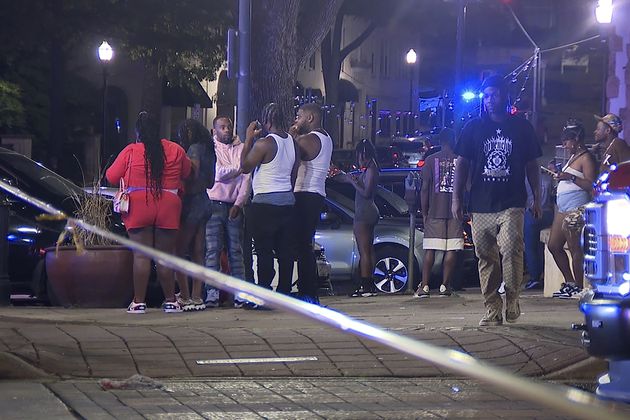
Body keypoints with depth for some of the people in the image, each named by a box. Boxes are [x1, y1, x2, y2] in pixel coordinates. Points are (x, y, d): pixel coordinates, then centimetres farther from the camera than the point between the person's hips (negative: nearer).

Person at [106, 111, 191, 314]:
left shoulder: (131, 151, -2)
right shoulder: (175, 150, 5)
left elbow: (111, 176, 4)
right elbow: (186, 172, 20)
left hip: (138, 207, -2)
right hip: (168, 208, 2)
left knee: (141, 256, -1)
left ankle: (139, 302, -3)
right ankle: (170, 301, 12)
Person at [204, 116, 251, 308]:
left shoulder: (241, 148, 9)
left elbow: (246, 179, 3)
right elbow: (218, 173, -10)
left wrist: (238, 204, -6)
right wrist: (240, 167, -7)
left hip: (235, 205, 2)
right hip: (214, 204, -2)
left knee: (236, 250, 2)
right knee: (213, 250, -5)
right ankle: (212, 293, -7)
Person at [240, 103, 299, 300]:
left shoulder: (264, 143, -15)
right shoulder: (292, 142, 9)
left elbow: (245, 167, -5)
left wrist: (249, 139, -1)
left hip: (265, 202, -7)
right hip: (287, 201, 7)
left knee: (264, 250, -5)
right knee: (285, 250, 7)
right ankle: (284, 293, 10)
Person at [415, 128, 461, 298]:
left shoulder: (431, 160, 2)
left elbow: (425, 189, 0)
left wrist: (424, 213, 7)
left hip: (434, 212, 0)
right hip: (455, 212, 0)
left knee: (430, 250, 1)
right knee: (451, 250, 2)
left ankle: (424, 286, -4)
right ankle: (445, 286, -1)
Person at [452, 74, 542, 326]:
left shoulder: (521, 128, 11)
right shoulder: (473, 128, 12)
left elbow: (532, 166, 14)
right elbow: (461, 164, 12)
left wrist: (536, 198, 9)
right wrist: (457, 198, 5)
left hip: (512, 204, -2)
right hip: (481, 206, 2)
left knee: (511, 249, -21)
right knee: (486, 258, 1)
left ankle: (512, 299, -6)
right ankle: (493, 310, 6)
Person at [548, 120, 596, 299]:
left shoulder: (586, 158, -8)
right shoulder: (573, 157, 21)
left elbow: (591, 185, -17)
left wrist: (571, 177, -23)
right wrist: (560, 175, 19)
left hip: (576, 206, -11)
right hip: (563, 207, 11)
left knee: (574, 247, -10)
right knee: (553, 245, 11)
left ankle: (578, 288, -7)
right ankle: (570, 283, 17)